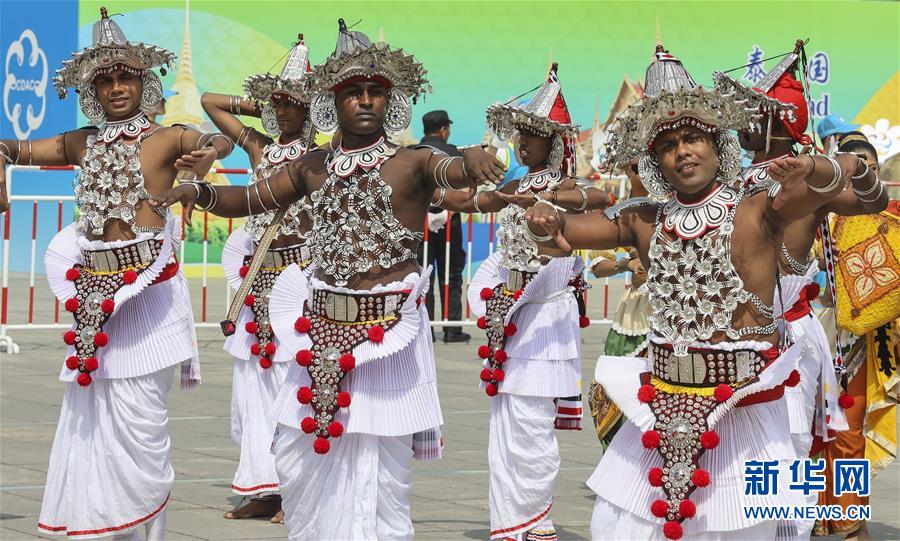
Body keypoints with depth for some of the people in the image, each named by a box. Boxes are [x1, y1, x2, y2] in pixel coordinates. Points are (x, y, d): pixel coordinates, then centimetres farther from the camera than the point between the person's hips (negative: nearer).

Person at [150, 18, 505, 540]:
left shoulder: (412, 163, -5)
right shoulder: (314, 167, 9)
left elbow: (454, 171, -26)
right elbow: (250, 200, 20)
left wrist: (473, 158, -49)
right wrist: (199, 191, 2)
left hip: (387, 332, -5)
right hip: (321, 330, 5)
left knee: (379, 464, -5)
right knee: (298, 456, 7)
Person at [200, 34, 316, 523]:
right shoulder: (259, 147, 14)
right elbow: (210, 102, 23)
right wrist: (260, 107, 15)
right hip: (260, 275, 6)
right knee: (255, 380, 5)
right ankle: (265, 488, 11)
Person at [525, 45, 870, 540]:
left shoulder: (757, 210, -7)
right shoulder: (644, 222, 5)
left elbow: (845, 170, -20)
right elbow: (559, 230, 7)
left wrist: (810, 168, -44)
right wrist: (545, 222, -17)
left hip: (741, 404, -4)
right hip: (662, 404, 4)